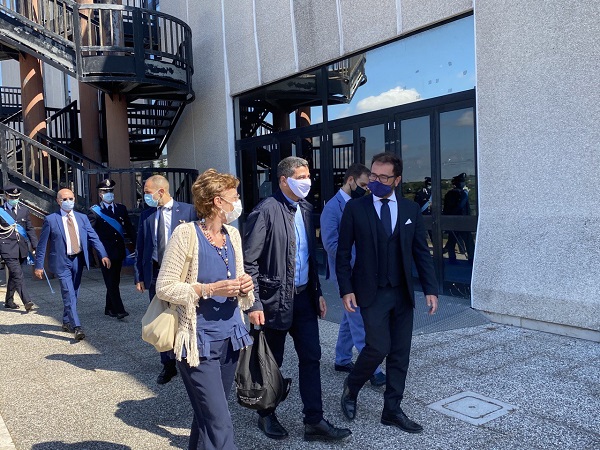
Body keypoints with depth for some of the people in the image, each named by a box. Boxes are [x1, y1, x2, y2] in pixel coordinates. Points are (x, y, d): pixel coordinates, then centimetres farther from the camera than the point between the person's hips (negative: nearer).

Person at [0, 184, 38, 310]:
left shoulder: (24, 210, 12)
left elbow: (30, 229, 14)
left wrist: (35, 246, 7)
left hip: (22, 249, 5)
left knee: (14, 276, 15)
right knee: (17, 275, -14)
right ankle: (27, 301, -18)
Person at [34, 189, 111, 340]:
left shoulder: (82, 218, 6)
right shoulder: (50, 220, -3)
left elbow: (94, 237, 0)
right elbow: (42, 244, -1)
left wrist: (103, 255, -12)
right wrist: (39, 265, -3)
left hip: (78, 260, 4)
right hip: (62, 261, -4)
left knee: (74, 293, 14)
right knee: (69, 294, -11)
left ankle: (66, 322, 31)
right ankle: (76, 327, -12)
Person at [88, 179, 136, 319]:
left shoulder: (121, 208, 10)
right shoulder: (94, 211, -3)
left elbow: (129, 229, 11)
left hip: (119, 251, 5)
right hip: (105, 253, -5)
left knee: (115, 281, 12)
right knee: (111, 282, -7)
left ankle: (109, 308, 24)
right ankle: (119, 310, -7)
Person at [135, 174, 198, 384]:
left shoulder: (187, 211, -5)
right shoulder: (146, 215, 6)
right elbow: (140, 247, 9)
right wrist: (139, 276, 6)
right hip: (155, 274, 4)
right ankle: (168, 365, 24)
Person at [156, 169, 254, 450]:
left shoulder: (233, 234, 6)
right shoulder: (187, 234, -14)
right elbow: (164, 287, -13)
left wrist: (244, 288, -8)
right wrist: (209, 289, -23)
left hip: (229, 338, 7)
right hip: (199, 342, -6)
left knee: (208, 416, 20)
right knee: (219, 424, -5)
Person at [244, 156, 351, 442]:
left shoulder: (306, 209, 8)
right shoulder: (266, 211, -15)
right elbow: (249, 260, -15)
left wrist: (317, 292, 12)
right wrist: (254, 304, -18)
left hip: (304, 296, 6)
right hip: (276, 299, -6)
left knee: (311, 358, 7)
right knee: (272, 362, 10)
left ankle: (314, 421, 18)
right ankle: (266, 416, 31)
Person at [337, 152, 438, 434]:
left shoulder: (411, 209, 4)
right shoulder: (355, 208, -4)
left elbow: (421, 252, 6)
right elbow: (343, 252, -3)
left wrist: (430, 289, -1)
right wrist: (346, 290, -10)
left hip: (402, 293, 4)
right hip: (372, 293, -3)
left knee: (400, 354, 8)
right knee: (378, 348, -9)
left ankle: (392, 410, 23)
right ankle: (351, 387, 20)